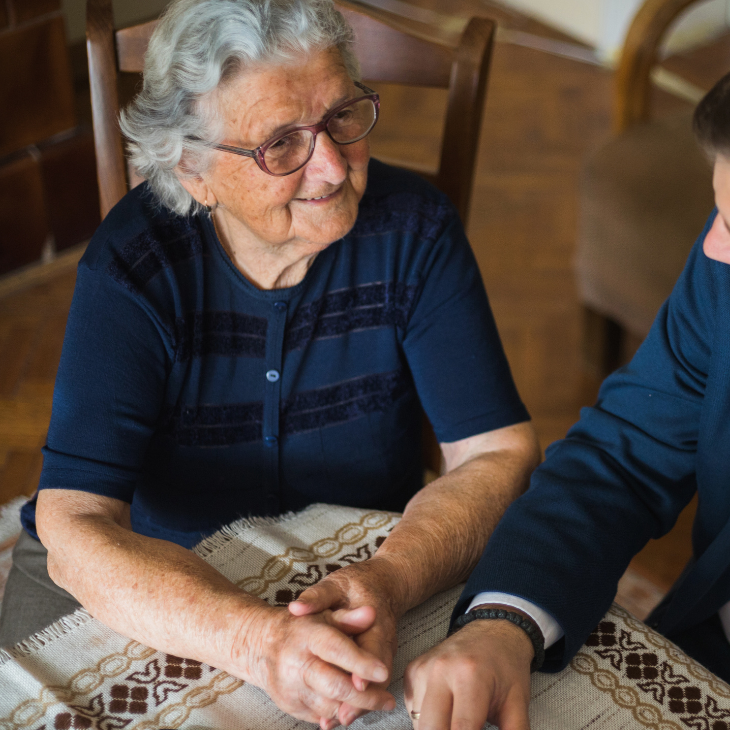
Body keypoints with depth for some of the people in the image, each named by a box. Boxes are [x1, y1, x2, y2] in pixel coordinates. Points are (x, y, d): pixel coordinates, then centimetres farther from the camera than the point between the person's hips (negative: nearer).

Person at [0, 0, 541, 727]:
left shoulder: (412, 230, -14)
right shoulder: (132, 266, -20)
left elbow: (499, 454, -17)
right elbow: (75, 529, -27)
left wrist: (388, 582, -37)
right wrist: (259, 640, -44)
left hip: (358, 559, 2)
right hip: (152, 577, -1)